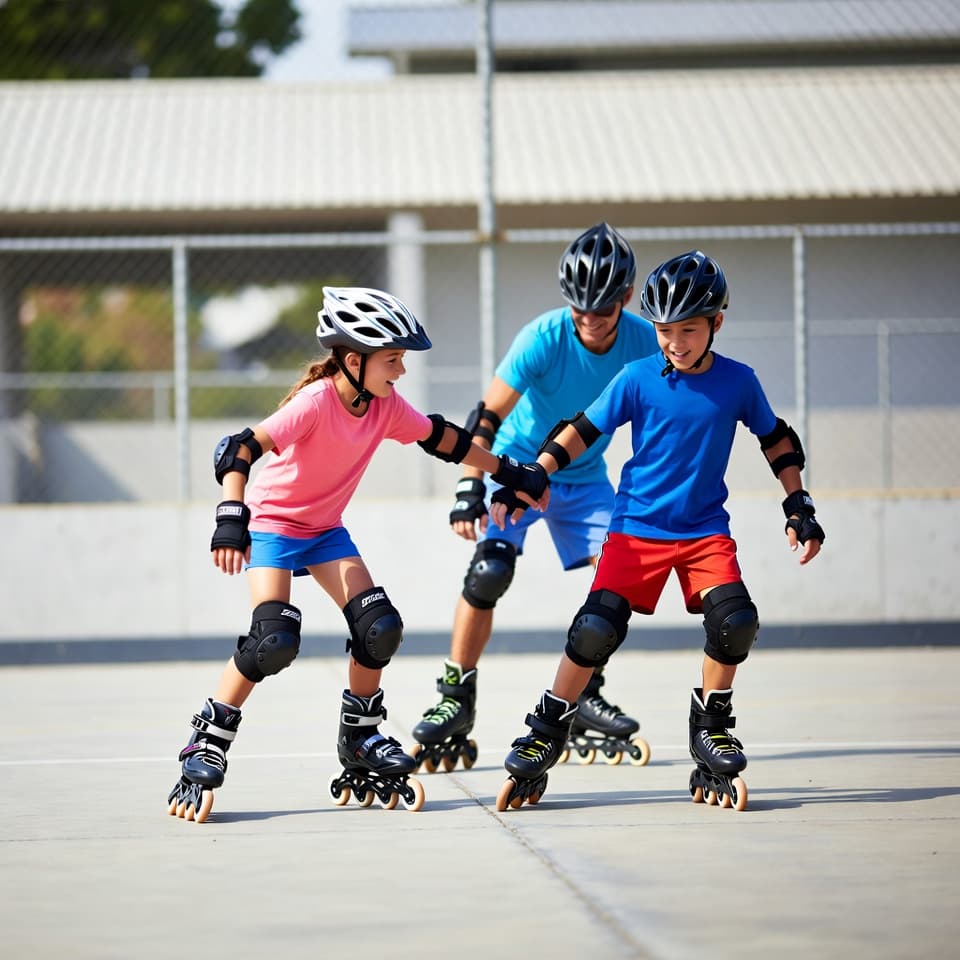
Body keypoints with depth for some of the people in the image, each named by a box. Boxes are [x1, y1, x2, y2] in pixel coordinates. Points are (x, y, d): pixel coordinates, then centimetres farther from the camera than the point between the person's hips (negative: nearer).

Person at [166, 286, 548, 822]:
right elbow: (239, 450, -36)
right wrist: (231, 518, -50)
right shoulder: (316, 401, -29)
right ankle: (207, 746, -9)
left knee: (381, 628, -7)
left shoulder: (386, 405, -8)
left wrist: (512, 475, 12)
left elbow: (441, 438, 7)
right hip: (272, 523, -6)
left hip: (325, 530, 7)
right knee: (275, 640, -24)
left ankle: (362, 742, 13)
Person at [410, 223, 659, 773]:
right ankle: (456, 701, -8)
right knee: (488, 572, -20)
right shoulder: (544, 338, -26)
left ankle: (584, 696, 3)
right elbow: (488, 417, -27)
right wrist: (470, 492, -35)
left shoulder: (643, 341, -16)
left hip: (584, 475, 3)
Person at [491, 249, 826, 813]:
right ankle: (546, 736, 3)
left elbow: (777, 440, 14)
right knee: (597, 629, -14)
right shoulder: (638, 379, -6)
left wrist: (798, 505, 8)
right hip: (637, 528, -1)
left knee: (735, 620, -20)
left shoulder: (738, 382, -1)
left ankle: (711, 727, 3)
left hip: (706, 530, 2)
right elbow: (582, 432, -1)